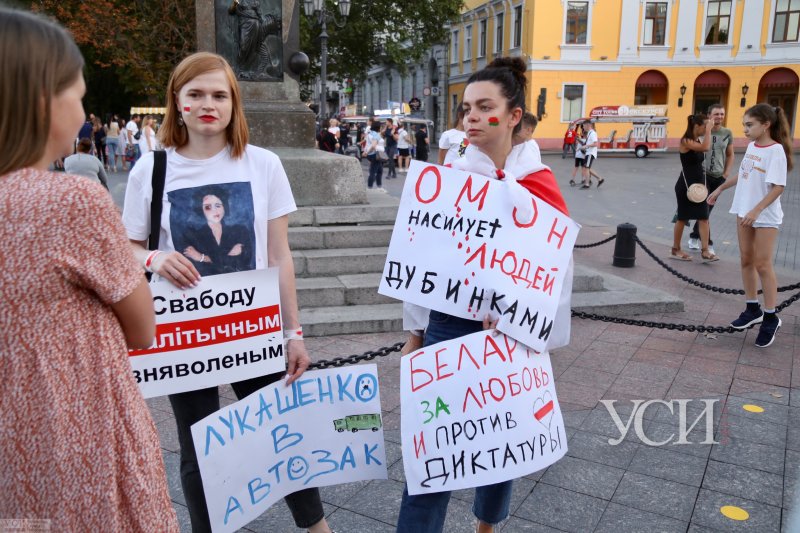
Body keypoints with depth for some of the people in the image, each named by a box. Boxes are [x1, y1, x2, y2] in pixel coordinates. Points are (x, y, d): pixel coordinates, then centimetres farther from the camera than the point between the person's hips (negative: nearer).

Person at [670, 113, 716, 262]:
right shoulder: (686, 141, -15)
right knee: (683, 218, 3)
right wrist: (708, 130, -20)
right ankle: (675, 250, 16)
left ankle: (705, 251, 4)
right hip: (685, 185, -8)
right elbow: (706, 148, -31)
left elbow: (698, 164, 16)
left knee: (704, 217, 2)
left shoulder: (698, 141, 11)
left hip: (698, 184, 8)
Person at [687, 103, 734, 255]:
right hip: (702, 174, -4)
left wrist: (726, 174, 4)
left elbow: (730, 155, 12)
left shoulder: (728, 133, 3)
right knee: (704, 208, -8)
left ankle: (694, 237, 27)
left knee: (707, 209, 12)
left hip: (719, 176, 4)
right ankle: (707, 242, 0)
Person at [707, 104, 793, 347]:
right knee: (746, 260, 12)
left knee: (762, 265, -4)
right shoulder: (752, 146, 5)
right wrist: (719, 189, 25)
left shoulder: (776, 151, -16)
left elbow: (778, 187, -20)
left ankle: (770, 318, 8)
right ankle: (753, 309, 25)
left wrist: (756, 211, -27)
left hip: (765, 216, -7)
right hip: (744, 211, 7)